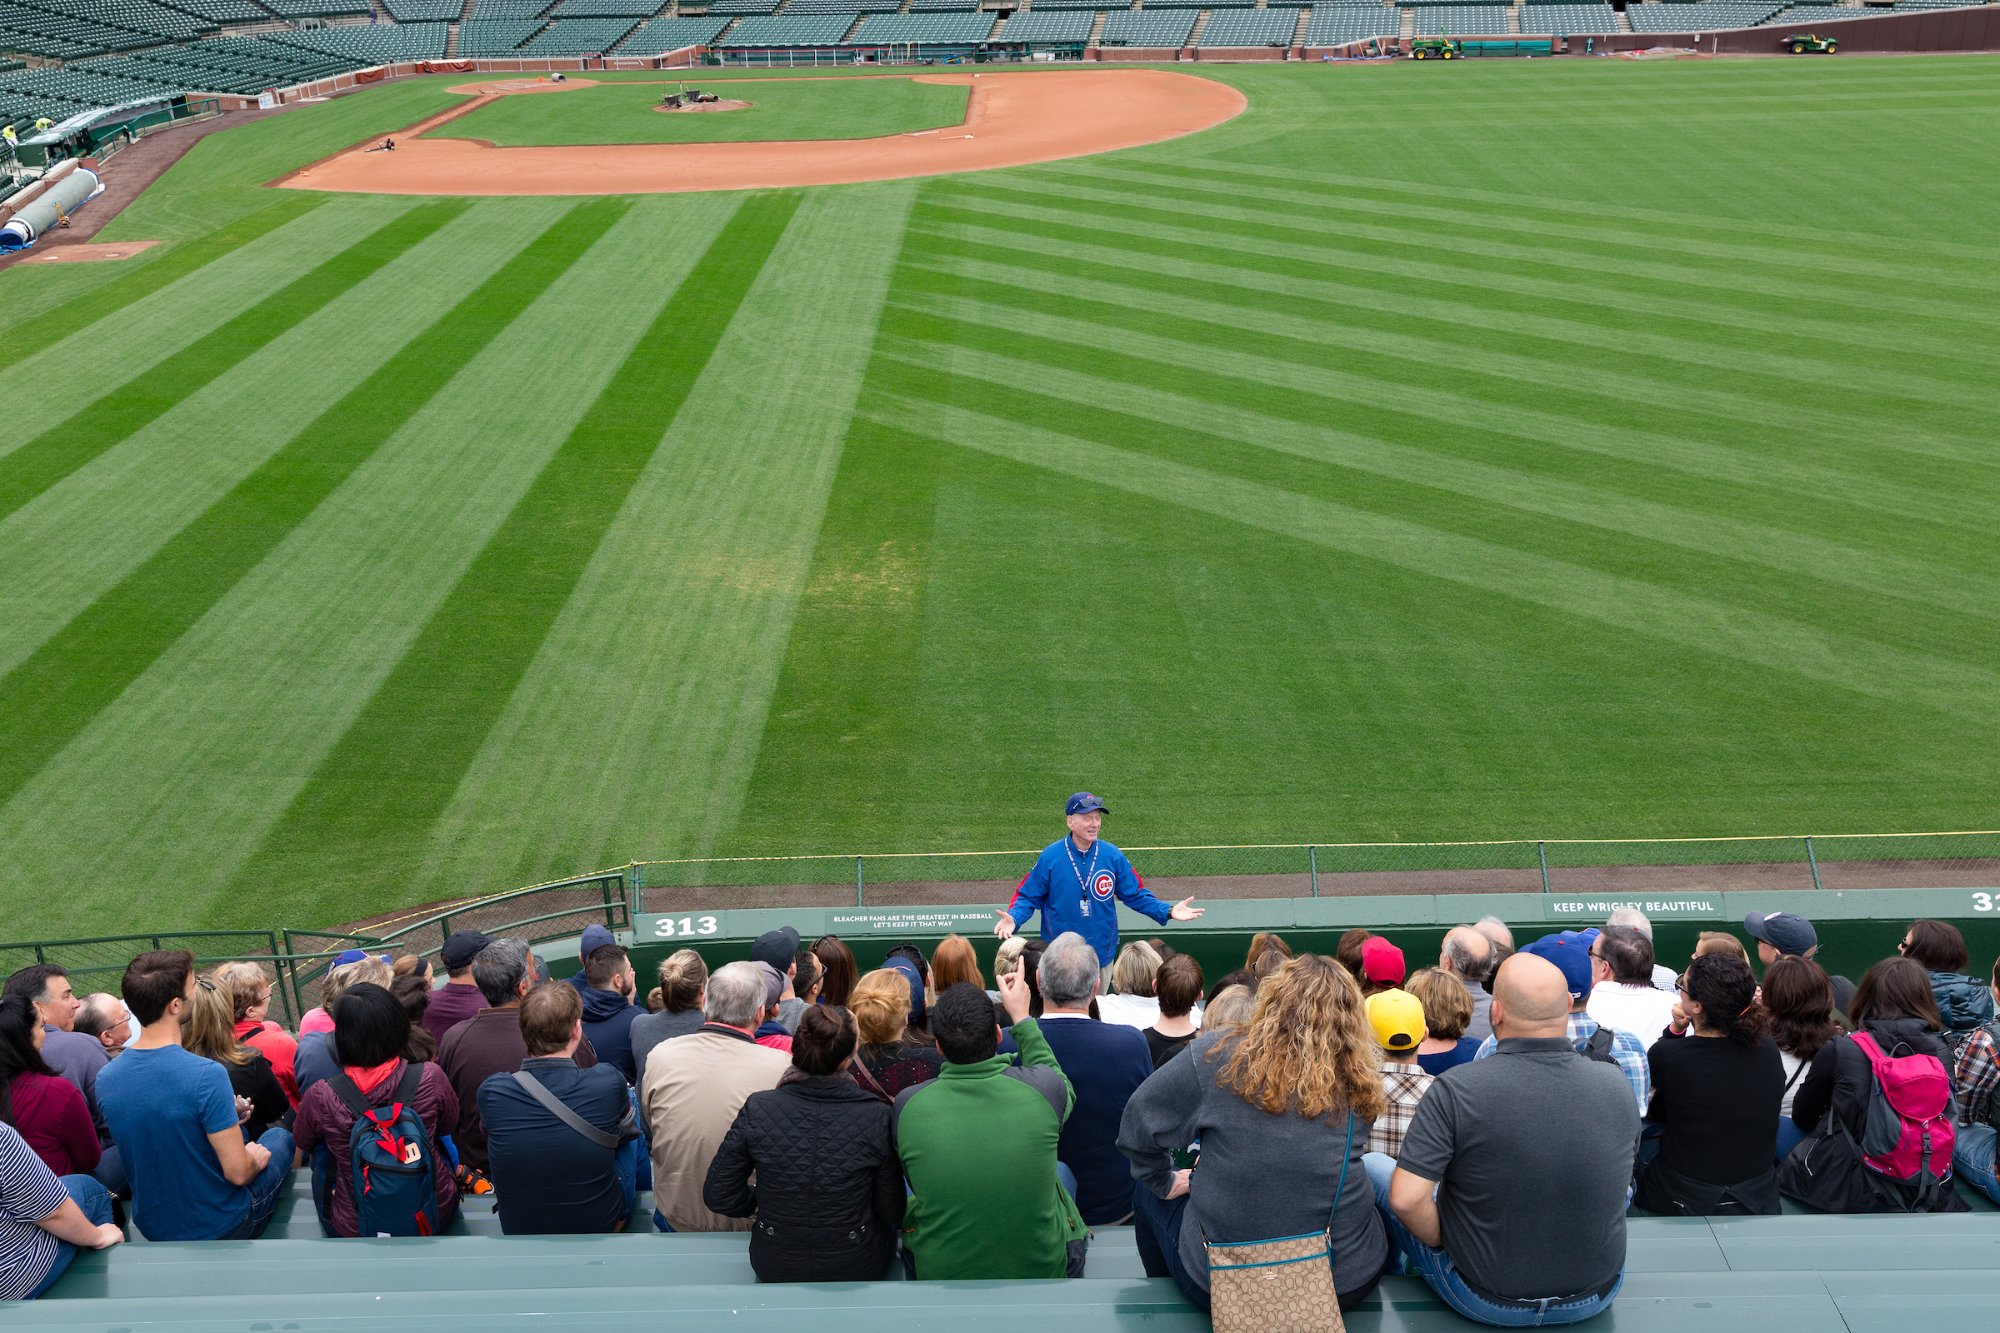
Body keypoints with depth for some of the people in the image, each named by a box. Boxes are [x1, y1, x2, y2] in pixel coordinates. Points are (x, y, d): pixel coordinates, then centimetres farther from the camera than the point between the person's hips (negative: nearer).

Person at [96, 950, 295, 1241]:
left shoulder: (105, 1078, -10)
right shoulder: (207, 1075, -31)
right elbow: (238, 1172, -25)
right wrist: (256, 1159, -3)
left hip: (152, 1228, 6)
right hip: (220, 1228, -6)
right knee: (279, 1136, 24)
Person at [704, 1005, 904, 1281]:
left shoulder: (757, 1109, -17)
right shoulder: (876, 1116, -20)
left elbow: (717, 1195, -8)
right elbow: (892, 1212, -10)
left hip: (774, 1269, 2)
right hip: (856, 1268, -2)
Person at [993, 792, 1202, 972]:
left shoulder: (1113, 856, -4)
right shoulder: (1050, 856, -10)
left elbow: (1135, 895, 3)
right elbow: (1028, 897, -5)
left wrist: (1168, 912, -10)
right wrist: (1013, 918, -25)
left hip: (1103, 955, 2)